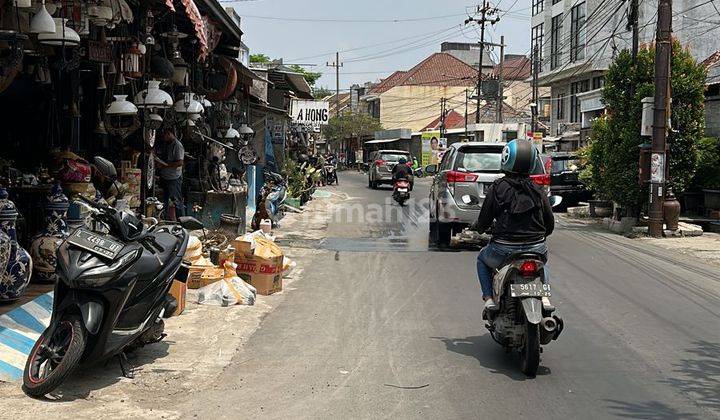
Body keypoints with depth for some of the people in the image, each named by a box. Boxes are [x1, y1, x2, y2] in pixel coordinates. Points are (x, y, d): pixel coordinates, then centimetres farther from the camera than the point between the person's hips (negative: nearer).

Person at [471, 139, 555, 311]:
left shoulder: (497, 188, -6)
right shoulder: (538, 190, 3)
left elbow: (484, 221, -4)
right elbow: (550, 224, 8)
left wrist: (477, 227, 19)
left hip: (504, 250, -2)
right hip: (536, 248, 3)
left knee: (482, 260, 30)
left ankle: (489, 298, 14)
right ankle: (543, 295, 16)